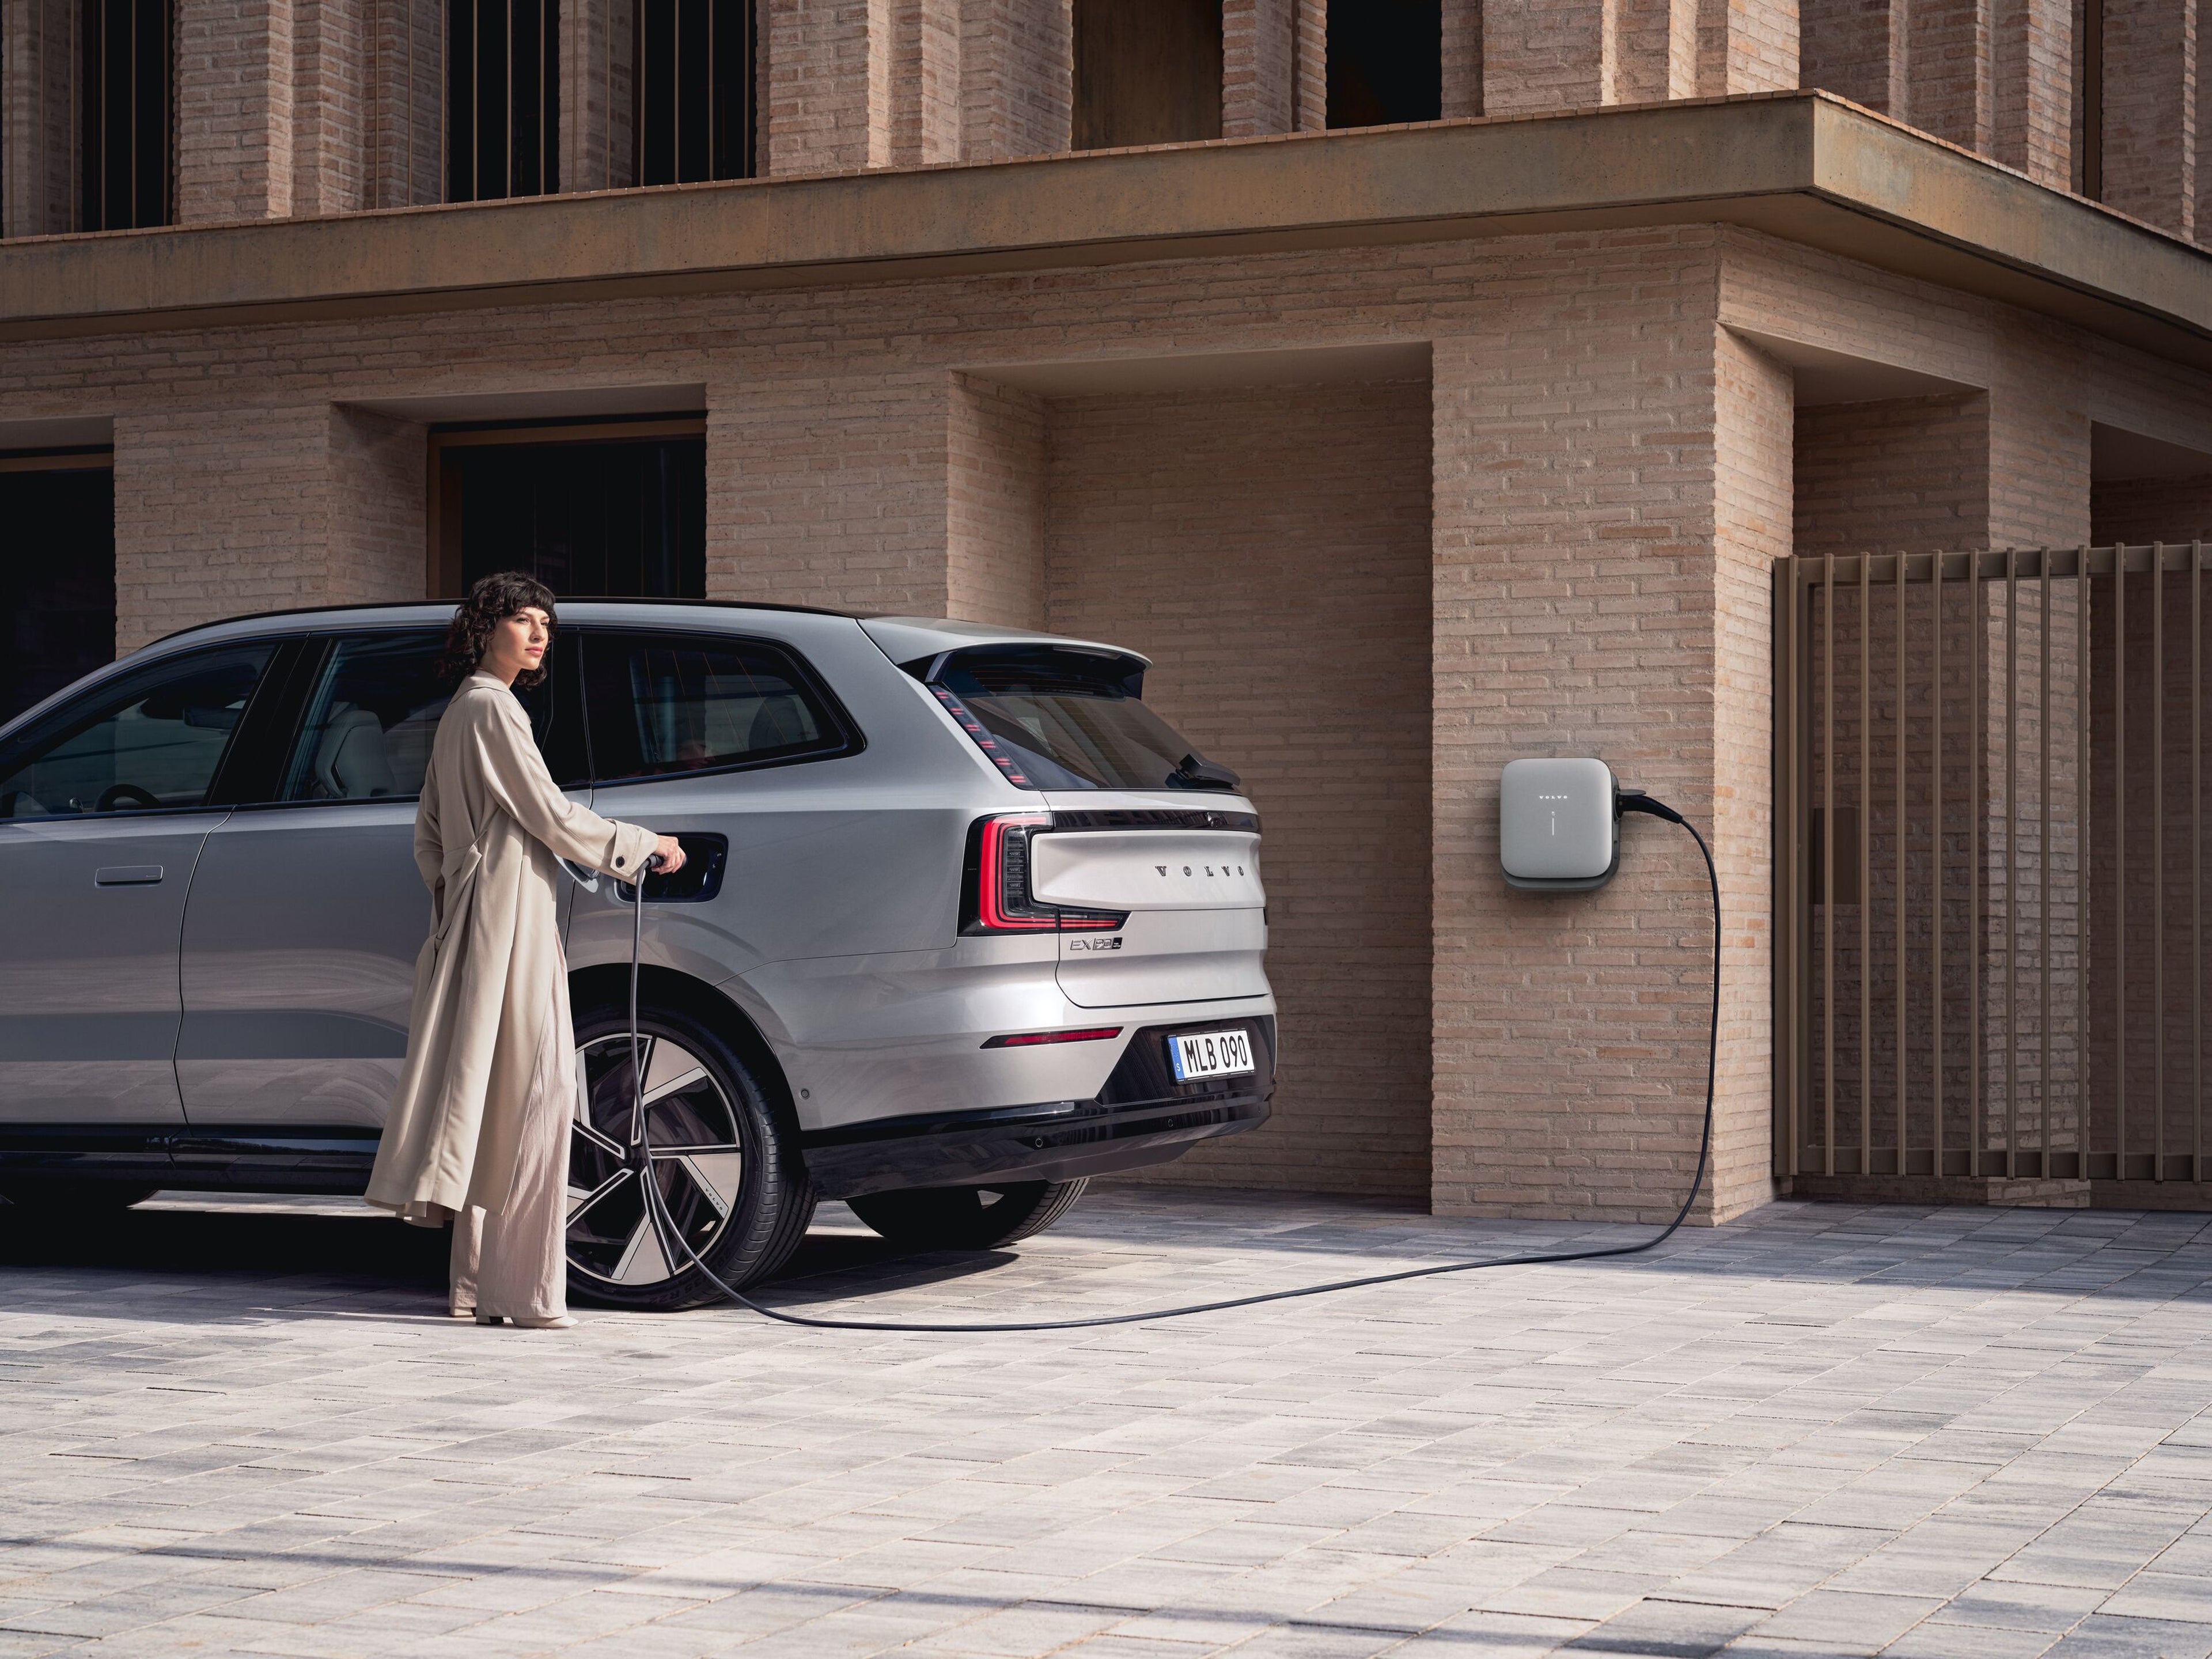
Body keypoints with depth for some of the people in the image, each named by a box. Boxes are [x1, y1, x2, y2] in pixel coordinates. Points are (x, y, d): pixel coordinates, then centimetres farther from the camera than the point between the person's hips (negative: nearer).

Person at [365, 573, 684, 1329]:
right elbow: (552, 817, -12)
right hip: (510, 920, -10)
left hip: (473, 923, 10)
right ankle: (524, 1291, -15)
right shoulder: (493, 710, -11)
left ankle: (478, 1285, 11)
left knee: (490, 1099, 9)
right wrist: (644, 845, -3)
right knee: (536, 1089, -12)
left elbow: (428, 836, 22)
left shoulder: (458, 714, 19)